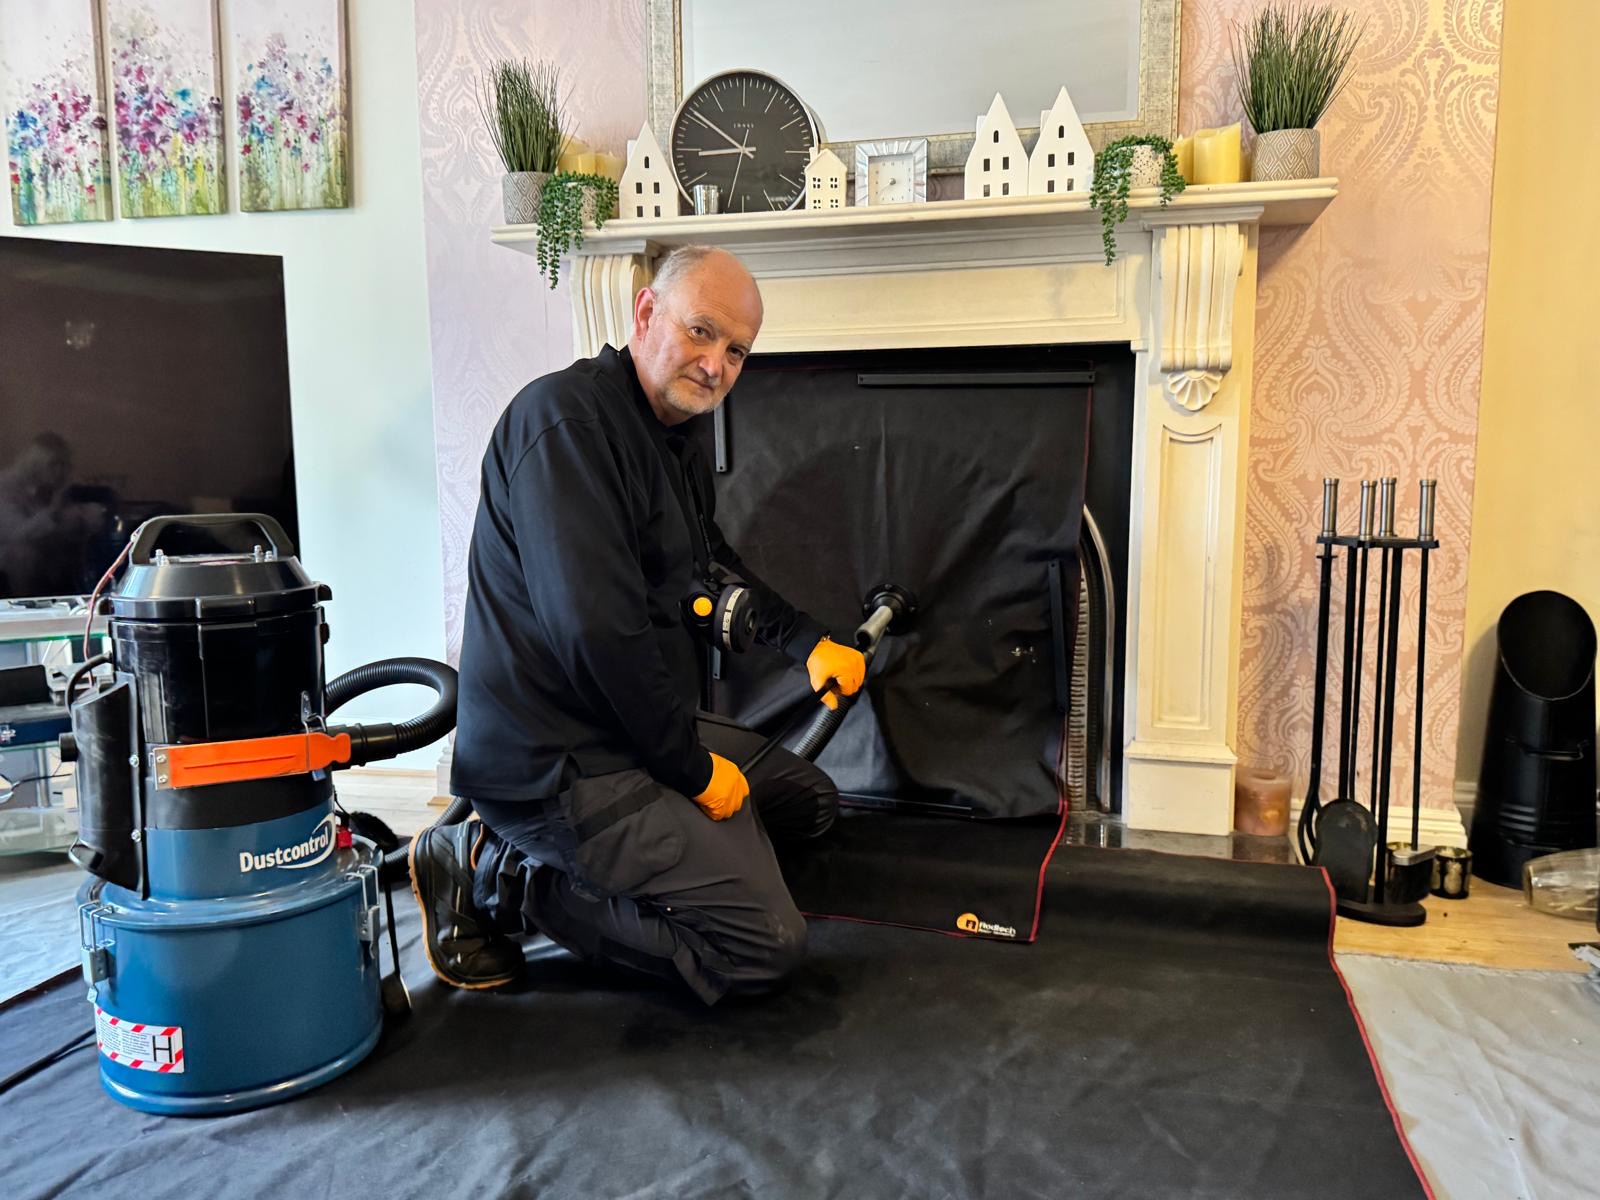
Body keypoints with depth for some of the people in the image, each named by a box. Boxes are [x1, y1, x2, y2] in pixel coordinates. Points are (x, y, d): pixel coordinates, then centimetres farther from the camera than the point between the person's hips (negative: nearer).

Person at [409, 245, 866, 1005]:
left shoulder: (676, 449, 12)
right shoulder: (568, 417, -19)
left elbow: (717, 572, 29)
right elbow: (597, 630, -27)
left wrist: (809, 644, 18)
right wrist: (692, 767, -17)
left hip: (638, 730, 10)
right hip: (556, 765, -10)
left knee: (810, 800, 23)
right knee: (766, 946, -12)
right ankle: (495, 877, -1)